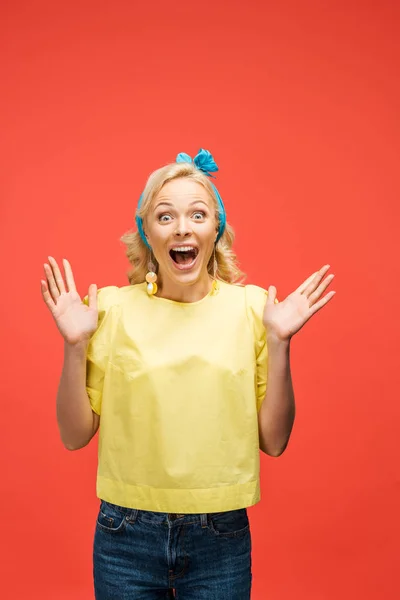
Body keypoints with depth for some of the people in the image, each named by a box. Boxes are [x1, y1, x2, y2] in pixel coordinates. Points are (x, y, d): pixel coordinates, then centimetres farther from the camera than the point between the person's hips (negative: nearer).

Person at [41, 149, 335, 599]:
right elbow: (75, 436, -2)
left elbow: (273, 441, -4)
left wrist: (279, 341, -13)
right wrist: (75, 345, -13)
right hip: (128, 536, 0)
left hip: (221, 536, 1)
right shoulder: (113, 307, -5)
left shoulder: (250, 306, -4)